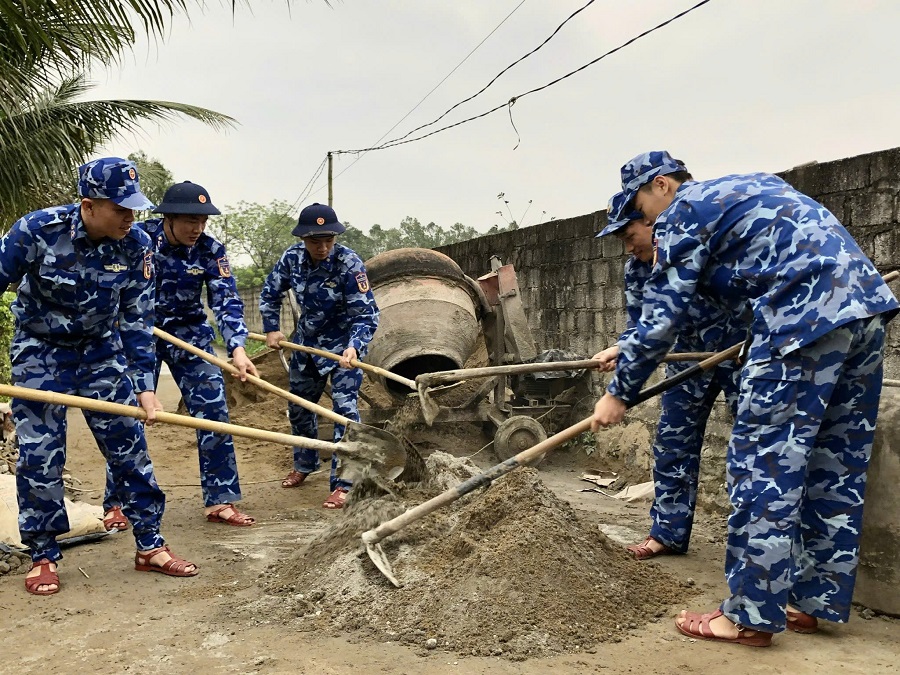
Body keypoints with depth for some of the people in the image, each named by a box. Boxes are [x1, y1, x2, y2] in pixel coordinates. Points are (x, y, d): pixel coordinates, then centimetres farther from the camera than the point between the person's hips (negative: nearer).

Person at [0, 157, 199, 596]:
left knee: (128, 444, 1)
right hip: (39, 350, -2)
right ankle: (43, 556, 15)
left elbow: (137, 321, -9)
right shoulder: (38, 230, -23)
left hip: (101, 350, 2)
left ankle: (149, 545, 13)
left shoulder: (136, 245, -15)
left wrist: (145, 386, -13)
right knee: (39, 453, -3)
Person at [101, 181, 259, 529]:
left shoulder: (210, 251, -12)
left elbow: (226, 301, -19)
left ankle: (219, 500, 4)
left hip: (190, 334, 2)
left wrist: (237, 348, -33)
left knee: (213, 410, -6)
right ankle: (115, 504, 16)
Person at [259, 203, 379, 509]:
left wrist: (354, 347, -42)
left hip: (344, 343, -5)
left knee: (344, 406, -15)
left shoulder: (349, 263, -27)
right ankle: (304, 464, 41)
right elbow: (270, 293, 4)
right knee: (298, 405, 17)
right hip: (307, 340, 5)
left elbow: (366, 314, -28)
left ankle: (343, 483, -6)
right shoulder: (292, 258, -14)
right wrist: (271, 328, -6)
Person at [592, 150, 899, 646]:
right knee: (835, 466, 12)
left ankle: (751, 616, 3)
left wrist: (619, 393, 8)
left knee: (764, 465, -3)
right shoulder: (754, 185, 27)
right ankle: (813, 601, 22)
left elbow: (660, 318, -1)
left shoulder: (681, 213, 2)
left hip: (807, 316, -9)